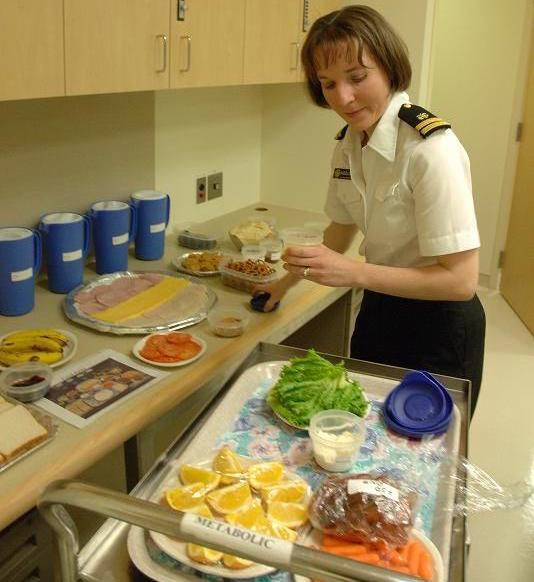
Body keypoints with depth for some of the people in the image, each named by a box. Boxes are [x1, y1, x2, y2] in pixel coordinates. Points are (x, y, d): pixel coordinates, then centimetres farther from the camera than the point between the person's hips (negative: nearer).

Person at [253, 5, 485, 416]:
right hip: (378, 311, 7)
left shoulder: (430, 149, -26)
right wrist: (290, 279, 17)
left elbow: (461, 280, -26)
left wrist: (354, 273, -31)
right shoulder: (349, 143, -2)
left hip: (438, 326, -7)